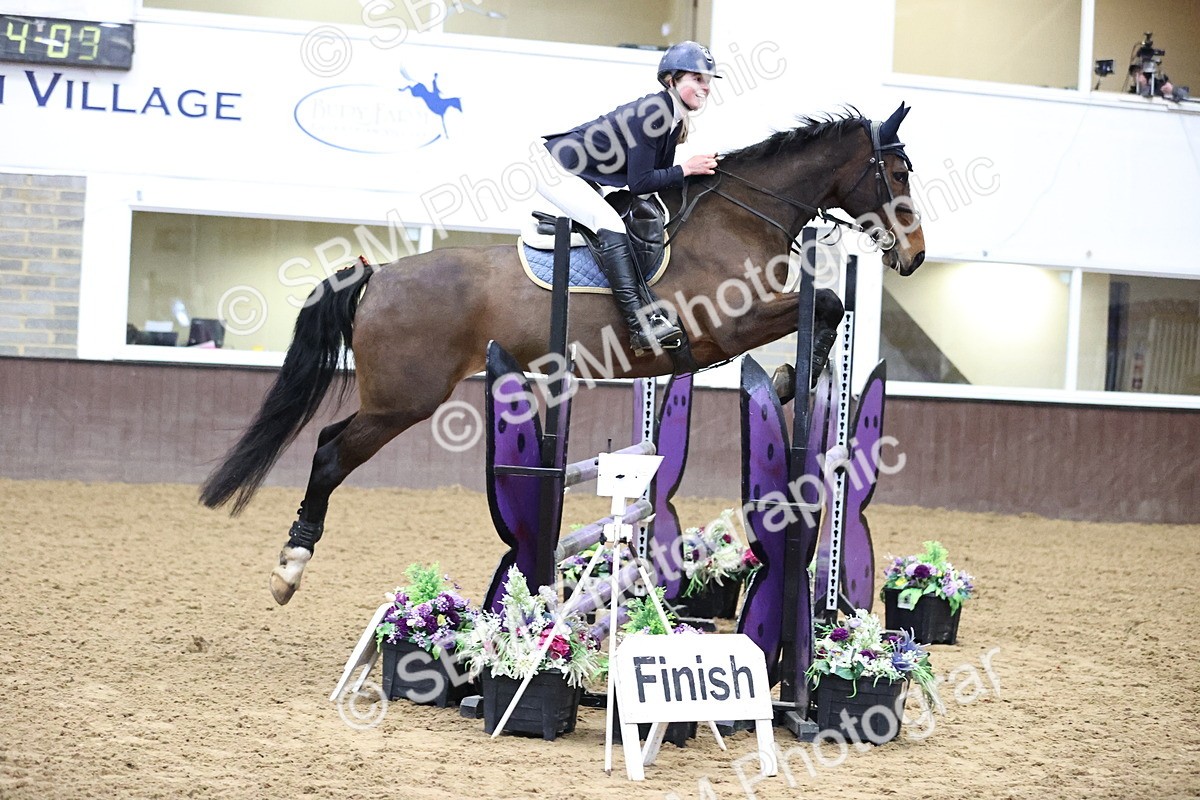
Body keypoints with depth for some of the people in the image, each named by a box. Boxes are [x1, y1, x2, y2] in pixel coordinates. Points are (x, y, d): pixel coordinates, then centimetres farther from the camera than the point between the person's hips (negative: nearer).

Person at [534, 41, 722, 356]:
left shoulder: (673, 120, 5)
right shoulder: (653, 112, -23)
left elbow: (659, 178, 9)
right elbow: (639, 183, -24)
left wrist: (699, 167, -2)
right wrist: (685, 170, -20)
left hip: (581, 179, 12)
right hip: (556, 169, -12)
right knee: (610, 225, -25)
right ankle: (641, 327, -33)